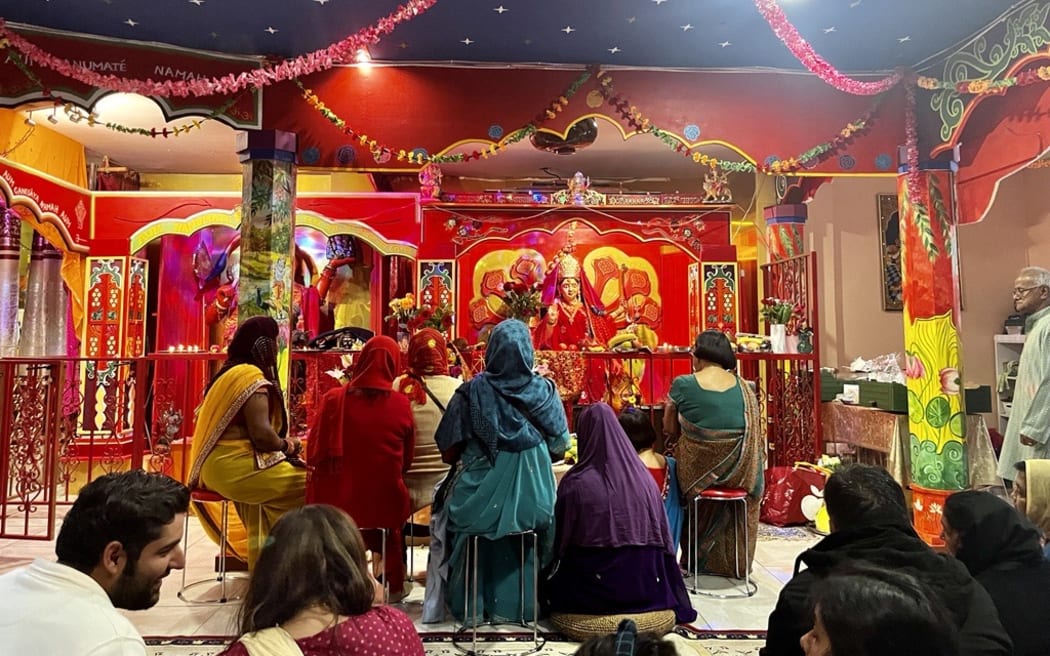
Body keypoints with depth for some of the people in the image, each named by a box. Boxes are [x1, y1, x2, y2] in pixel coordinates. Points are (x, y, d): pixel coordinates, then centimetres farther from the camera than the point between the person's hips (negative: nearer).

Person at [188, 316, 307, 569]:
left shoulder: (229, 373, 17)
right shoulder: (253, 377, -13)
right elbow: (261, 433, -23)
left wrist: (282, 444, 11)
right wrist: (287, 446, -3)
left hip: (220, 465, 10)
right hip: (237, 467, -10)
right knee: (309, 486, -9)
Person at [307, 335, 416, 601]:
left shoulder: (333, 399, -9)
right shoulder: (401, 404, -9)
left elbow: (314, 455, 1)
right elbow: (406, 462, 4)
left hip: (335, 501, 0)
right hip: (384, 506, 0)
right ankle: (393, 583, 44)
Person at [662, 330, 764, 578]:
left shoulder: (682, 384, -10)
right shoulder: (743, 386, -1)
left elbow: (670, 431, -3)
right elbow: (756, 435, 6)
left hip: (696, 469, -2)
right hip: (738, 471, 2)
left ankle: (695, 560, 38)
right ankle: (733, 563, 43)